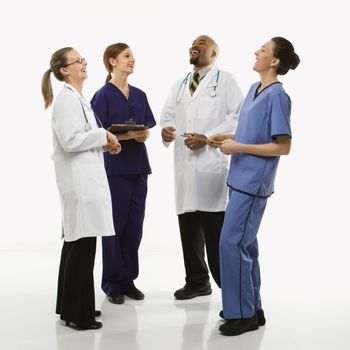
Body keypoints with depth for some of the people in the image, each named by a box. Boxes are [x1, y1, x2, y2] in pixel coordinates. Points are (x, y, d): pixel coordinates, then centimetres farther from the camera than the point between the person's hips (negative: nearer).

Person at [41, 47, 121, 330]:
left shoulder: (76, 98, 18)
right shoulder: (67, 98, -13)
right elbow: (70, 140, -21)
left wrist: (104, 143, 8)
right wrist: (104, 135, -12)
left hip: (85, 179, 11)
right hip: (79, 181, -11)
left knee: (76, 244, 14)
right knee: (82, 246, -6)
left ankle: (71, 307, 24)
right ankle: (77, 313, 2)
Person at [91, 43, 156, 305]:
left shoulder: (139, 95, 12)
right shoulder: (103, 95, -5)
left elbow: (148, 126, 15)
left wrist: (145, 134, -8)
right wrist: (127, 135, -21)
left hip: (138, 166, 6)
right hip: (114, 167, -5)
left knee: (135, 225, 8)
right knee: (115, 225, 1)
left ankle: (128, 279, 20)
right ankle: (112, 283, 13)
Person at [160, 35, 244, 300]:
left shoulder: (225, 80, 3)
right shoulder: (179, 85, 23)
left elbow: (238, 115, -7)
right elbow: (167, 115, 18)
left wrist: (208, 137, -15)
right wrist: (166, 130, -6)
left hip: (212, 164, -6)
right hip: (185, 165, 6)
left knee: (217, 233, -9)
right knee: (189, 229, 11)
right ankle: (197, 281, 23)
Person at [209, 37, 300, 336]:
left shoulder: (278, 96, -15)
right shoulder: (254, 89, 11)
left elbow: (283, 146, -17)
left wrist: (239, 147, -17)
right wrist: (229, 138, 6)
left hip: (254, 182, -9)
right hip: (241, 178, 9)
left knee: (232, 243, -8)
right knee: (245, 244, 13)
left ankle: (243, 315, 3)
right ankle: (251, 309, 24)